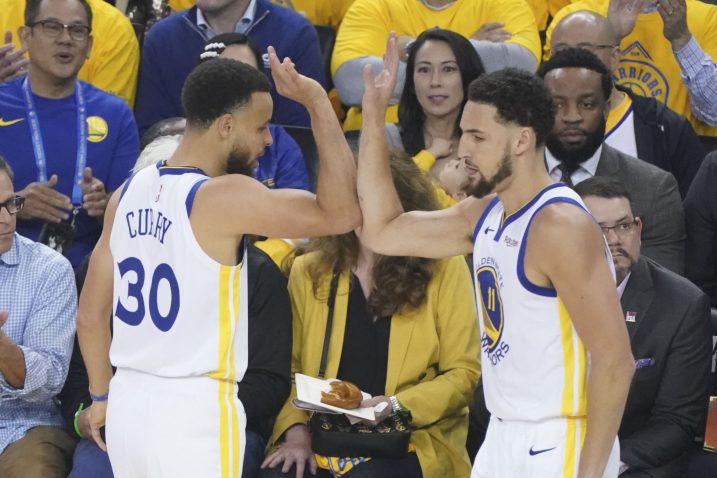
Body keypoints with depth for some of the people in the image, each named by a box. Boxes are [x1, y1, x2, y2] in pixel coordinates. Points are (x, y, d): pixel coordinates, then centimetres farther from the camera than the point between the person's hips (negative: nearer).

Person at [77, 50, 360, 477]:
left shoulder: (129, 194, 8)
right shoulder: (223, 197, -15)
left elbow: (91, 316, 14)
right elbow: (340, 214, -20)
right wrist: (318, 102, -13)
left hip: (128, 401, 7)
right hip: (192, 410, -7)